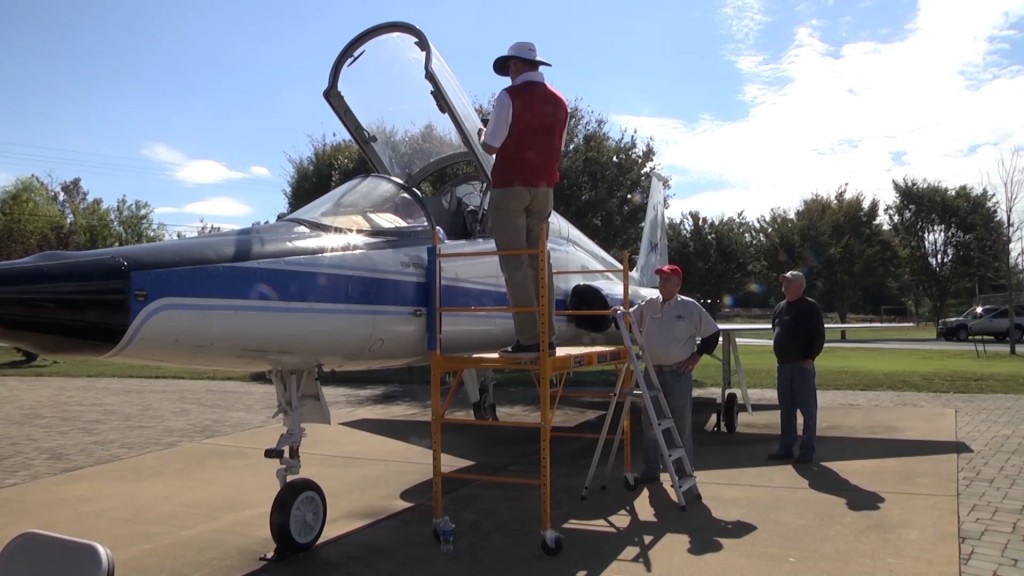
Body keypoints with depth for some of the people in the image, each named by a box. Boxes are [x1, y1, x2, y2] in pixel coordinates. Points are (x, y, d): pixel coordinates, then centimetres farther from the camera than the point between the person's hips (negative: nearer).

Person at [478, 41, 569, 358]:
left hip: (510, 186, -6)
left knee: (514, 264, -3)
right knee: (539, 261, 10)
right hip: (543, 188, 6)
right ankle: (547, 337, 10)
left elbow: (490, 146, -9)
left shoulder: (510, 97, -9)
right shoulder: (558, 102, 11)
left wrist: (483, 134, 11)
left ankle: (528, 339, -6)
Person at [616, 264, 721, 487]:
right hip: (652, 373, 4)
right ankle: (651, 470, 21)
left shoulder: (690, 307, -4)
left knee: (681, 425, 3)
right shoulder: (648, 305, 5)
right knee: (650, 424, 9)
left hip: (679, 374, -3)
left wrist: (697, 355, -2)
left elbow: (713, 333, 2)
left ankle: (683, 473, 15)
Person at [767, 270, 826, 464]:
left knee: (808, 410, 0)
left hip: (802, 365, -6)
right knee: (786, 410, 11)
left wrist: (810, 358, -14)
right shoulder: (779, 307, 14)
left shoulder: (811, 307, -6)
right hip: (783, 365, 7)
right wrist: (779, 356, 12)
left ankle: (807, 450, 5)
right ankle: (786, 448, 18)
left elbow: (819, 336, -9)